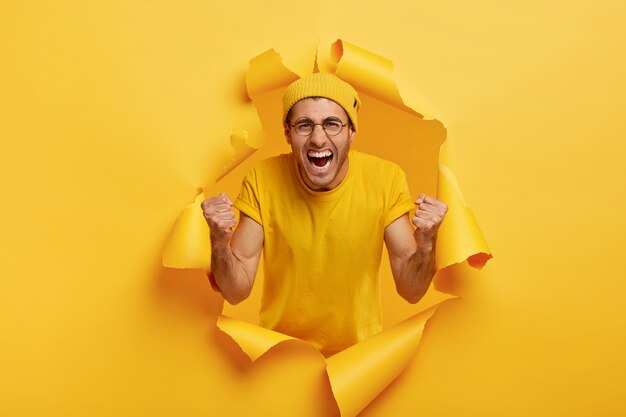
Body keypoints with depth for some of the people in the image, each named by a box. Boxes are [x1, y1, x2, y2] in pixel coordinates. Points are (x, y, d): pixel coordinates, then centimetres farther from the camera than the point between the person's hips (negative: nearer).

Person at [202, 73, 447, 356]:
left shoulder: (387, 179, -15)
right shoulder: (262, 181, -15)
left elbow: (411, 292, -10)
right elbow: (236, 292, -12)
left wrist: (426, 242, -29)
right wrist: (220, 241, -30)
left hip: (359, 350, 0)